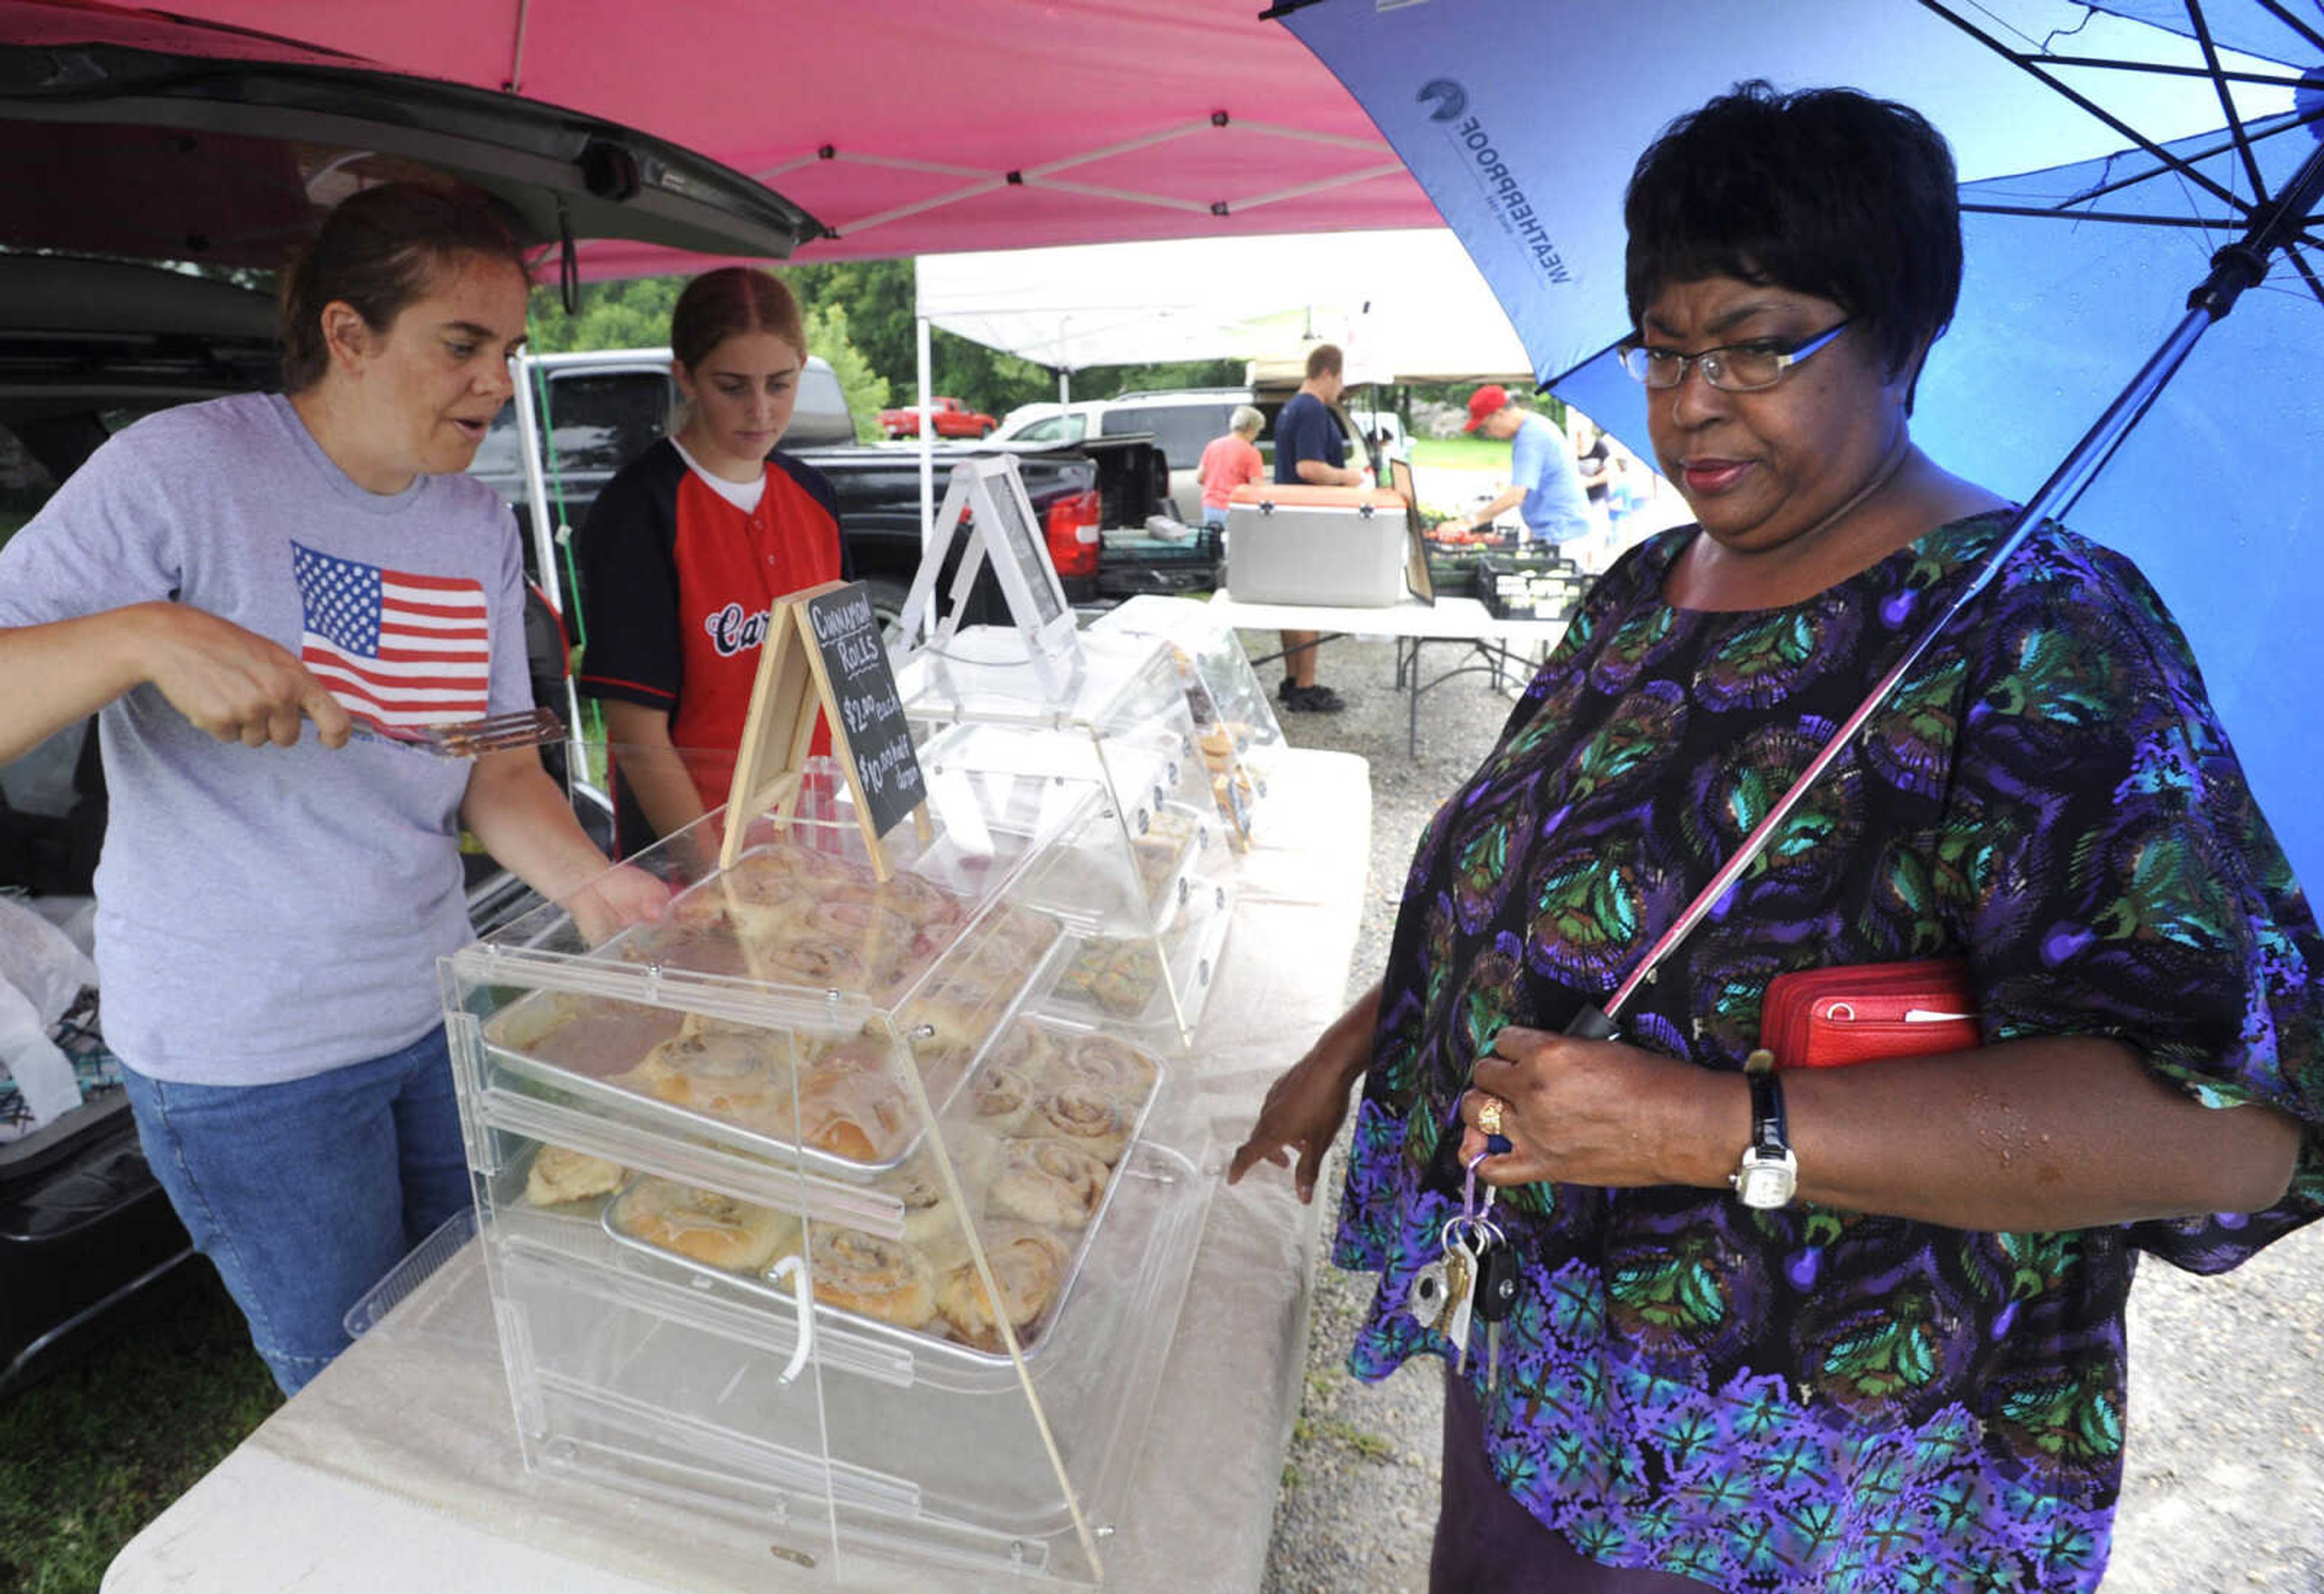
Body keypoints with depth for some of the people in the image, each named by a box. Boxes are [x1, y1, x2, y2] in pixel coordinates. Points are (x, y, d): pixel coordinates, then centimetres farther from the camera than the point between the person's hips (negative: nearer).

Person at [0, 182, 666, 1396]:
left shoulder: (480, 527, 2)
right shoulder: (183, 468, -15)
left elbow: (500, 769, 1)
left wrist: (585, 881, -16)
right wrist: (147, 634, -34)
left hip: (438, 1008, 6)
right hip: (246, 1053, -5)